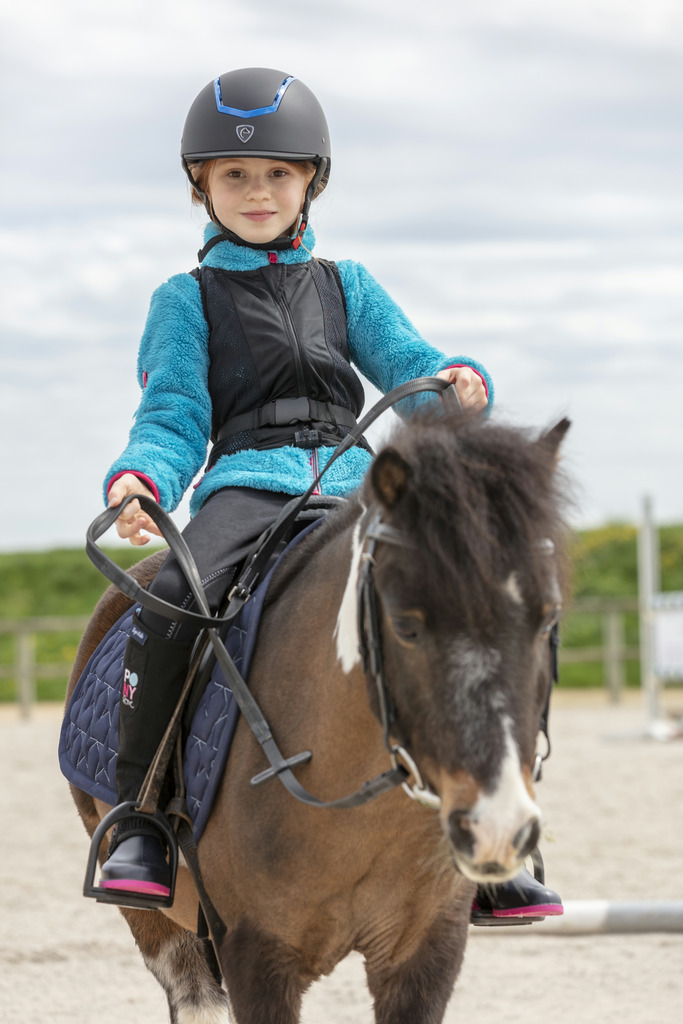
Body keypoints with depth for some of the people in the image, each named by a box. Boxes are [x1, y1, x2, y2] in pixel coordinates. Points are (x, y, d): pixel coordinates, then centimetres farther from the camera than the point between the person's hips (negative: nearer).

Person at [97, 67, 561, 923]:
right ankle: (137, 821, -22)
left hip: (353, 483, 3)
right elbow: (173, 417, 6)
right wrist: (137, 480, -17)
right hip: (247, 482, -2)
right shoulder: (187, 301, 16)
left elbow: (409, 366, 13)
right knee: (172, 598, -36)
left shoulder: (348, 288, 24)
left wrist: (458, 384, -13)